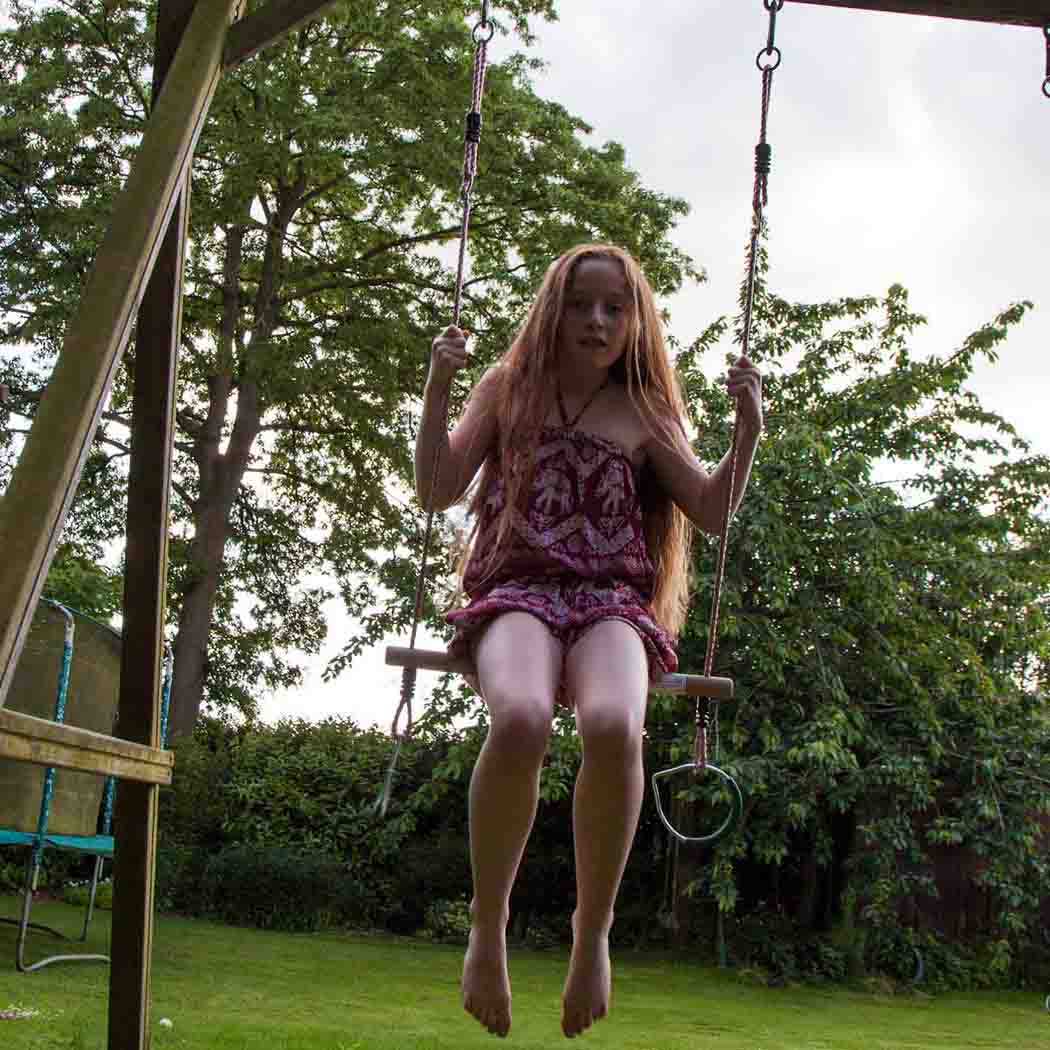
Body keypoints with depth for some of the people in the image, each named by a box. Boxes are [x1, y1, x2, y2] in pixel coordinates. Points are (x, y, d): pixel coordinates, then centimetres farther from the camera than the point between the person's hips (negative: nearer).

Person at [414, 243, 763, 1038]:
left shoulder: (644, 415, 18)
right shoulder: (507, 388, 17)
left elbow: (712, 513, 14)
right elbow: (437, 490, 9)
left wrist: (748, 431, 0)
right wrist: (439, 386, -3)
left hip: (611, 601, 1)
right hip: (518, 592, -1)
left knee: (613, 728, -36)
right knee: (521, 720, -37)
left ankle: (594, 930, -14)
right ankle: (488, 928, -16)